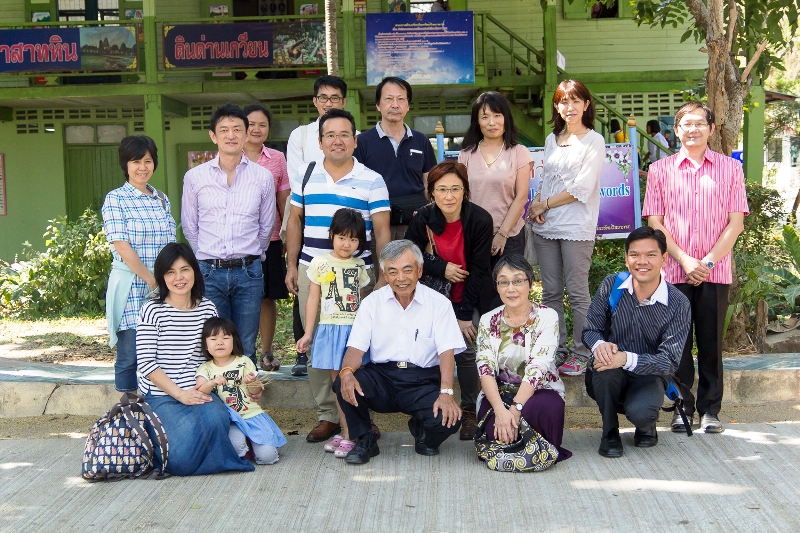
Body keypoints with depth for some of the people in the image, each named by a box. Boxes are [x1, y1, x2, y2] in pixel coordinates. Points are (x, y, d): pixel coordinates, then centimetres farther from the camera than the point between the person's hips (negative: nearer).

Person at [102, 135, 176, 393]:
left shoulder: (162, 199, 13)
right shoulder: (115, 200, -3)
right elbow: (122, 247, -10)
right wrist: (151, 279, -12)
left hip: (164, 287, 5)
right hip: (131, 287, -5)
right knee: (130, 355, -2)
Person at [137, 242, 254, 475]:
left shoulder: (208, 308, 9)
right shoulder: (152, 310, -4)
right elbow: (146, 364, -8)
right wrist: (180, 394, -15)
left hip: (200, 391, 4)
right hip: (161, 396, -3)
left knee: (216, 419, -31)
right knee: (182, 460, -25)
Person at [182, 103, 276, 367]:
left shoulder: (263, 177, 4)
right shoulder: (195, 177, 4)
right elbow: (189, 228, 12)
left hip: (248, 273, 0)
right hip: (209, 273, 0)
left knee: (246, 349, 5)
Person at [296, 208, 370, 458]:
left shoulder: (359, 266, 9)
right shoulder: (320, 263, 3)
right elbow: (313, 299, 5)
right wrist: (308, 333, 3)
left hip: (356, 329, 0)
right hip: (330, 329, 0)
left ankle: (349, 436, -1)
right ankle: (346, 432, 10)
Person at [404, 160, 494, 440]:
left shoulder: (480, 220, -19)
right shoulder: (423, 218, -13)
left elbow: (479, 270, -15)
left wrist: (464, 315, -15)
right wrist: (442, 268, -17)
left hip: (472, 297, -2)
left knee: (463, 348, -16)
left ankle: (469, 411, 0)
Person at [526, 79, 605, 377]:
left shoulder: (594, 141, -2)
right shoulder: (552, 140, 16)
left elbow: (582, 188, -11)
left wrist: (545, 204, -6)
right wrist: (536, 206, -1)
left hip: (576, 227, -6)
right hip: (545, 227, 6)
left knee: (577, 293, -3)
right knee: (550, 292, 8)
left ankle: (582, 354, 6)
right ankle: (556, 350, 17)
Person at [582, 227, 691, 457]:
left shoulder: (678, 304, -13)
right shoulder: (611, 286, -7)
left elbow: (669, 361, -18)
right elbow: (590, 330, -4)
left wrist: (627, 359, -36)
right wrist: (600, 345, -30)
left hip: (647, 377, -1)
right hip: (608, 380, 2)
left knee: (639, 411, -33)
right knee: (605, 361, -34)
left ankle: (646, 425, 9)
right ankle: (610, 432, -9)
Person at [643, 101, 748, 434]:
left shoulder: (730, 168, 6)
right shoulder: (660, 170, 6)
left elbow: (736, 223, 2)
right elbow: (655, 223, 1)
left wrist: (708, 261, -8)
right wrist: (685, 260, -9)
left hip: (716, 272, 0)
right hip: (673, 272, 0)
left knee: (711, 341, 5)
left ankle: (710, 409, 16)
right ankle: (682, 407, 15)